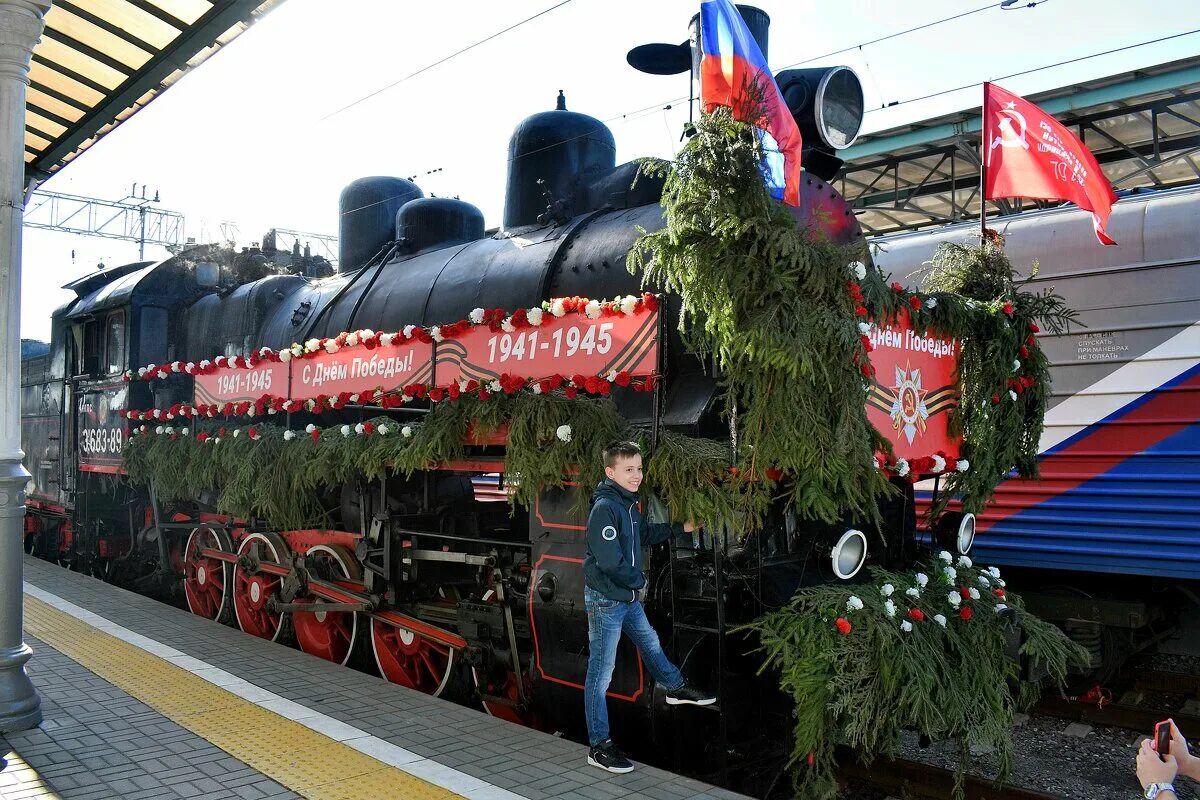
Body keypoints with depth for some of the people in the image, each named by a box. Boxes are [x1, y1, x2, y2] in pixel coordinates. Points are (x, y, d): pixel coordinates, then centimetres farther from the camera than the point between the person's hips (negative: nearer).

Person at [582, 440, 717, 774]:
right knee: (601, 673, 0)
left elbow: (643, 534, 25)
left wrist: (680, 528, 26)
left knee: (650, 643, 29)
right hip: (605, 600, -9)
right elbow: (609, 562, -27)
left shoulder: (629, 505, 5)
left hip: (629, 597, 9)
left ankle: (676, 688, 54)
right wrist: (639, 581, -12)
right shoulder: (604, 508, -23)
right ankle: (599, 747, 10)